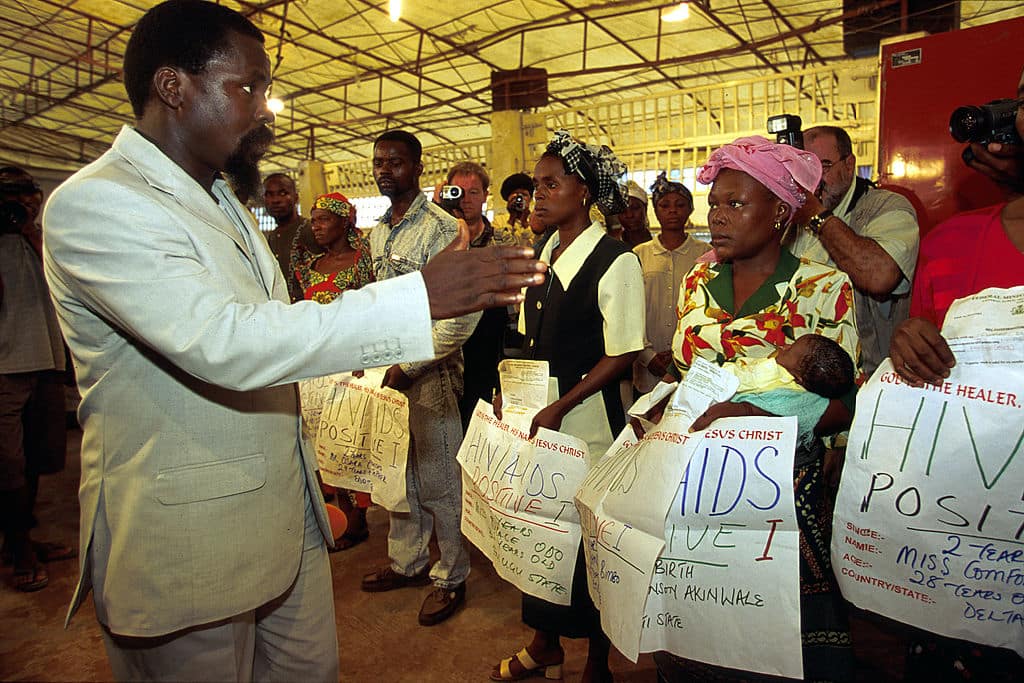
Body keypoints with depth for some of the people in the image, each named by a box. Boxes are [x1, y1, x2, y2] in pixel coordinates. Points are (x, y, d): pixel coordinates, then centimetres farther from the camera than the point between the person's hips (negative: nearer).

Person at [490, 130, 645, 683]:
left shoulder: (614, 261, -11)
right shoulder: (540, 255, 10)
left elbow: (622, 354, -13)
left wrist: (560, 408, -18)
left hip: (586, 419, -6)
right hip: (534, 417, 7)